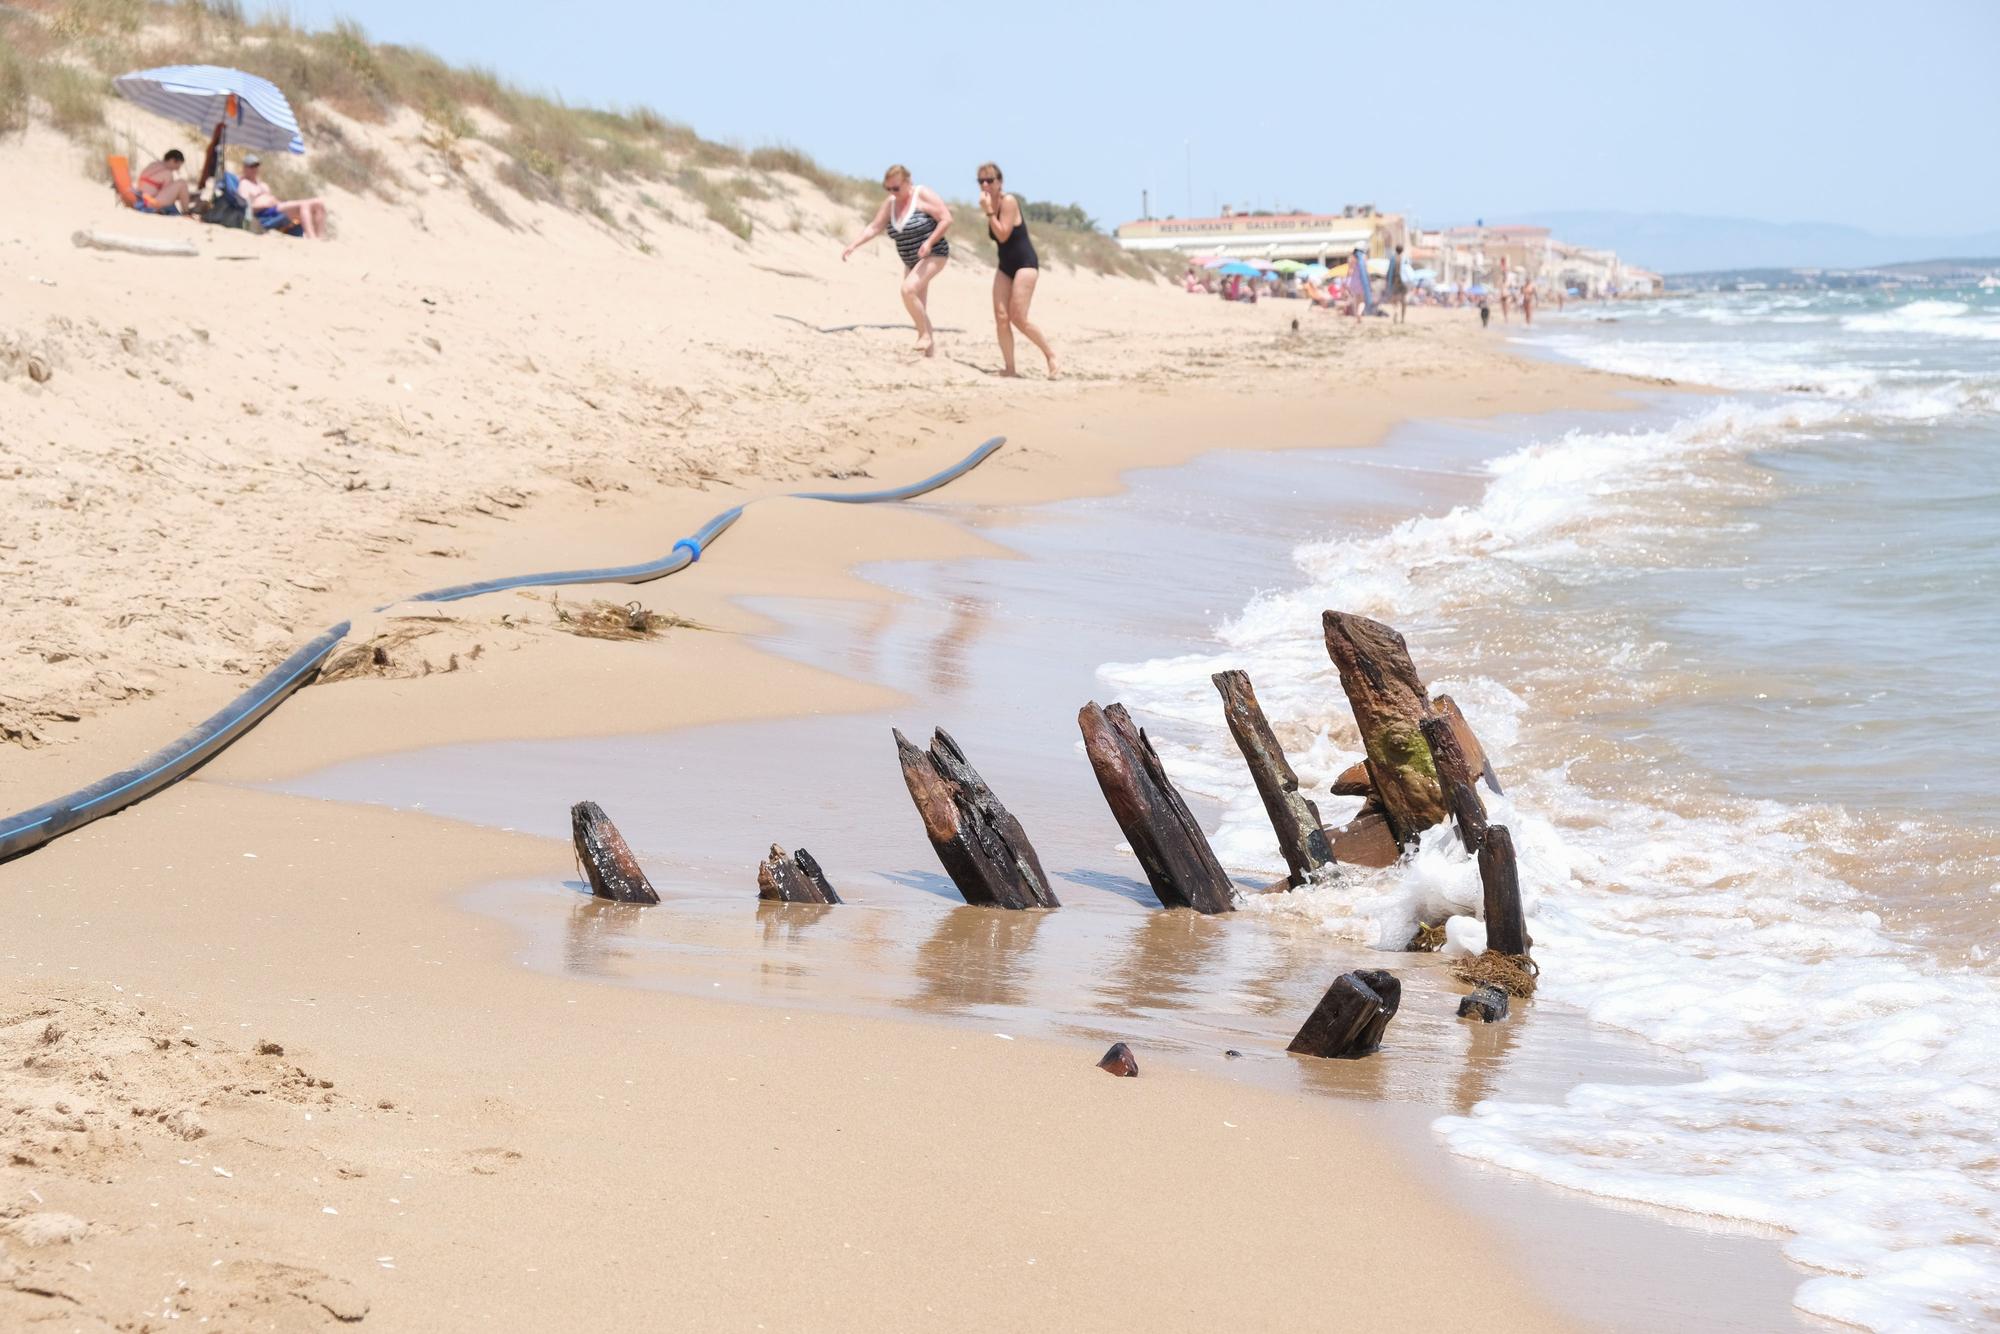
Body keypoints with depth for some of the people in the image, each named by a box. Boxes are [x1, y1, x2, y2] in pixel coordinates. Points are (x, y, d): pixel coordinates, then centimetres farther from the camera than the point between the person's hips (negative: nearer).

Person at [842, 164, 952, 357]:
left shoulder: (923, 195, -16)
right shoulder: (890, 204, 3)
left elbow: (947, 219, -17)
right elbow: (874, 228, 0)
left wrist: (930, 242, -25)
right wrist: (853, 246, -13)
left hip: (933, 256, -8)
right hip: (911, 261, 8)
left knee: (908, 289, -26)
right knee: (918, 308, 11)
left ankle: (925, 334, -14)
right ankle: (930, 342, 25)